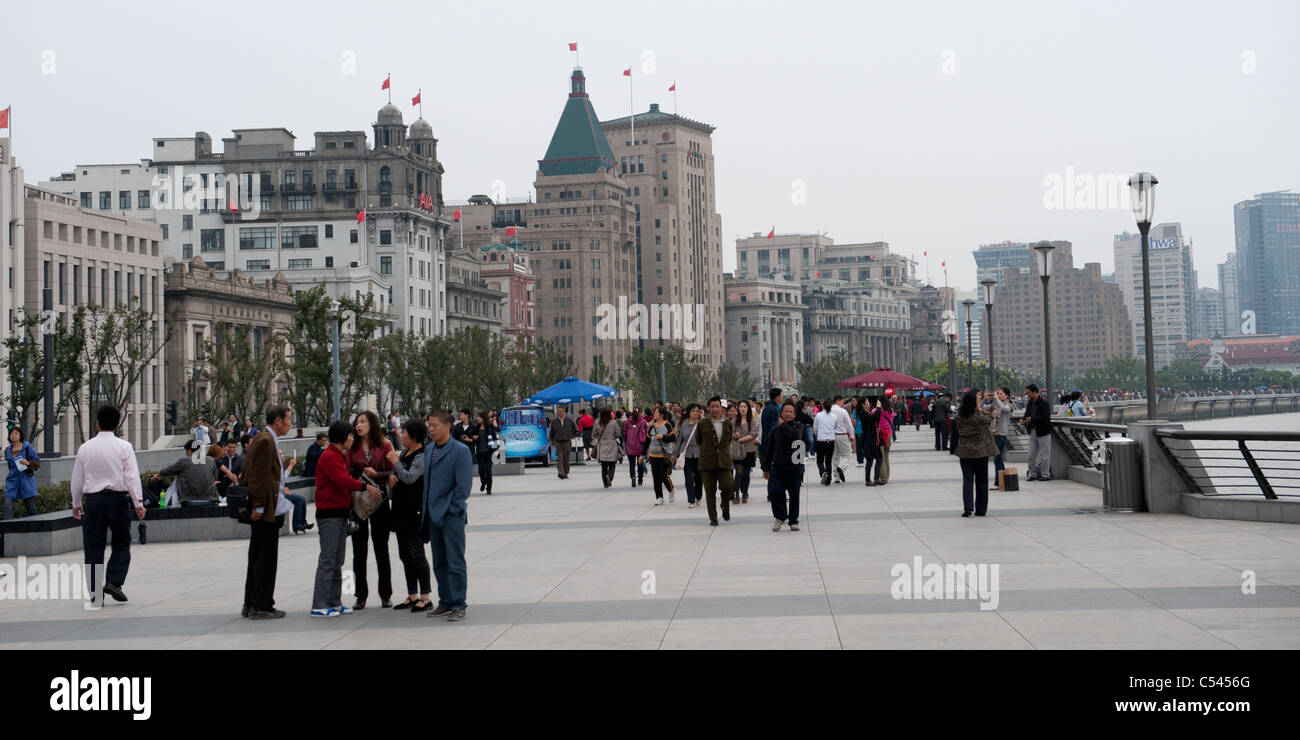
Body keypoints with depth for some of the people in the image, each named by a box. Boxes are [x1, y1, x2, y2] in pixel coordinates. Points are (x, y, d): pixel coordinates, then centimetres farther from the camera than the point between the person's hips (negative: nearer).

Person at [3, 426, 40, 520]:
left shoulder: (28, 448, -5)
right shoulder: (8, 450, 9)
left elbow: (37, 462, -4)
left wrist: (28, 463, -22)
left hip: (26, 480, -3)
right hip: (12, 480, 3)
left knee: (30, 506, 5)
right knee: (8, 505, -12)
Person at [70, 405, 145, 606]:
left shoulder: (85, 448, 4)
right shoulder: (124, 447, -3)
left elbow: (77, 479, 10)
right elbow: (132, 477, -8)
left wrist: (76, 504, 21)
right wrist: (138, 503, -5)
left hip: (92, 500, 2)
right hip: (118, 498, -2)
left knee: (93, 546, 5)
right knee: (121, 544, 12)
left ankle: (95, 593, 4)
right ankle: (114, 582, -5)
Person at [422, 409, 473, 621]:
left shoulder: (460, 451, -9)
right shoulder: (429, 450, 12)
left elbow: (464, 485, -13)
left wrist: (449, 508, -13)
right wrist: (427, 510, 9)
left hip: (452, 515, -7)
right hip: (433, 515, 7)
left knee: (455, 563, -4)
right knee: (439, 563, 12)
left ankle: (458, 606, 0)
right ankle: (445, 602, 21)